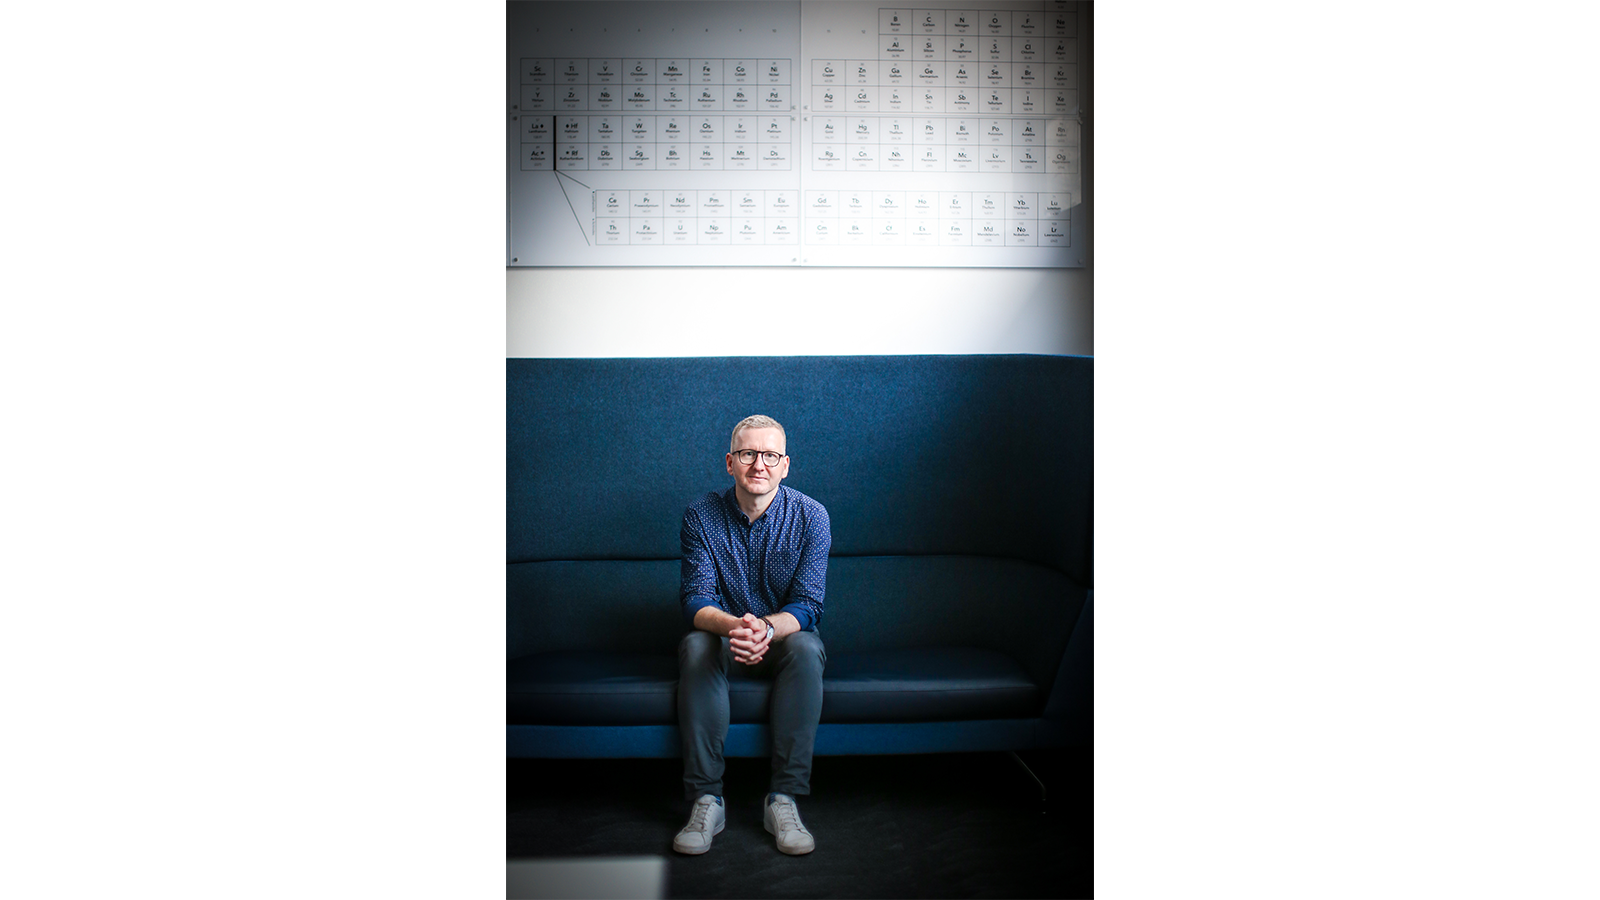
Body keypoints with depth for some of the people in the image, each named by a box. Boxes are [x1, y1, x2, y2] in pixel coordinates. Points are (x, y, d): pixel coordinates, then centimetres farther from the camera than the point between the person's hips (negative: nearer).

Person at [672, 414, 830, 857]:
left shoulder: (810, 516, -11)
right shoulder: (701, 516, -9)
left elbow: (807, 606, -16)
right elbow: (696, 600, -16)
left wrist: (766, 629, -40)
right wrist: (732, 626, -40)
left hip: (784, 635, 0)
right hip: (722, 631, 1)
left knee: (806, 648, -33)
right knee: (696, 646, -32)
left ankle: (783, 799, -29)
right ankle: (706, 799, -29)